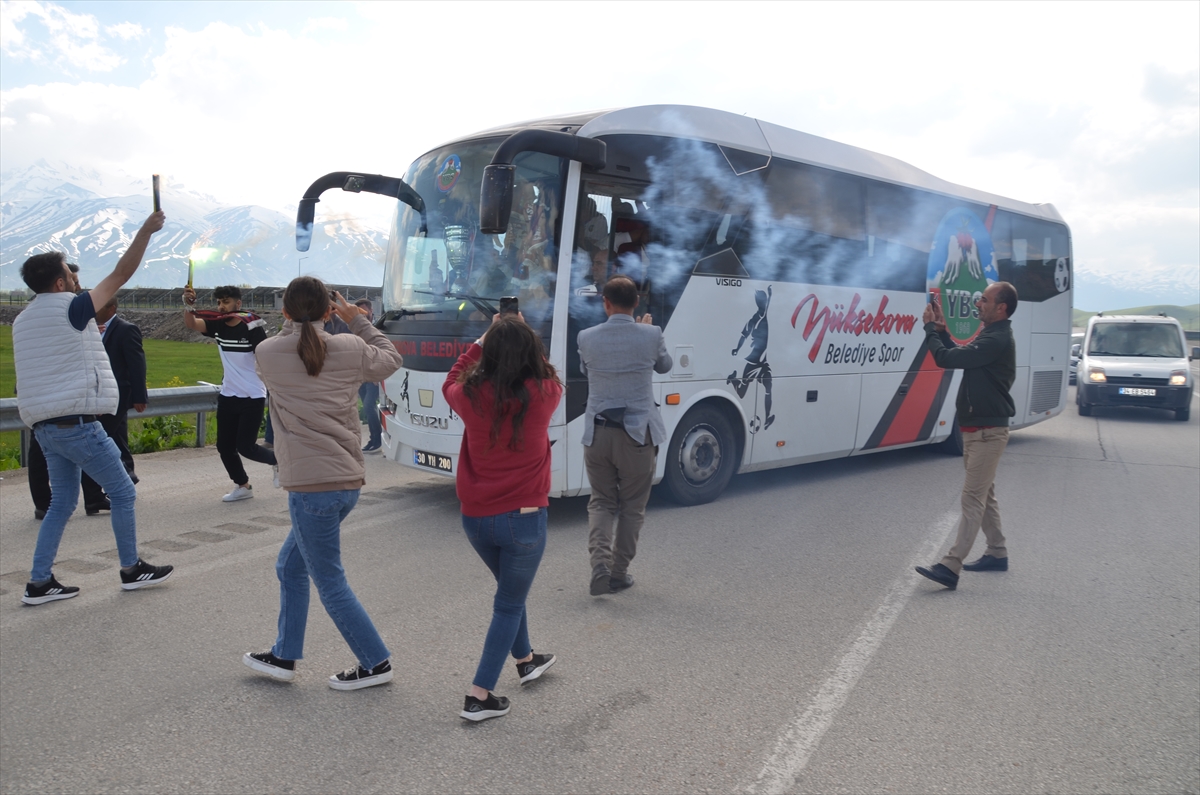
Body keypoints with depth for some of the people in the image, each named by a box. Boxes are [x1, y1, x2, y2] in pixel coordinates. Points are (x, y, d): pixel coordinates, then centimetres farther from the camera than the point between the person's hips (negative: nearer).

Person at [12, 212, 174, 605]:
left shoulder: (23, 321, 14)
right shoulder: (69, 308, -10)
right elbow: (121, 274, -9)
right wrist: (147, 230, -3)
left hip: (45, 425, 9)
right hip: (76, 422, -8)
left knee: (62, 502, 15)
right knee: (122, 493, 4)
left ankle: (39, 583, 13)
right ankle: (132, 569, 12)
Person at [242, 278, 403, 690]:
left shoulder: (266, 353, -6)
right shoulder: (349, 348, 0)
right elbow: (390, 360, 19)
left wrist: (296, 322, 19)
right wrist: (357, 319, 23)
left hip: (312, 486, -6)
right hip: (348, 481, 6)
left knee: (330, 583, 8)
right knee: (290, 567, 23)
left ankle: (375, 663, 16)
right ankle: (284, 656, 32)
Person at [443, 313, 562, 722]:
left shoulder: (472, 396, -8)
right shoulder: (544, 395, -12)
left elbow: (451, 383, 17)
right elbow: (549, 376, 14)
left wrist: (483, 339, 18)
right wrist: (522, 337, 18)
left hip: (476, 518, 3)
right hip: (524, 518, -3)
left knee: (511, 589, 27)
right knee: (509, 604, 12)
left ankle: (525, 660, 45)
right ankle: (479, 695, 11)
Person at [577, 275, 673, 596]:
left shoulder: (587, 338, -4)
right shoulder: (651, 335, -7)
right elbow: (665, 366, 14)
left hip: (597, 433, 1)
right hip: (637, 433, -1)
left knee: (600, 502, 14)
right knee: (632, 506, 13)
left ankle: (600, 565, -4)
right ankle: (619, 572, 18)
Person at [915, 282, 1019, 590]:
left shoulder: (997, 340, -21)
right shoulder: (991, 336, 12)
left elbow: (946, 359, -25)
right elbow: (958, 354, 20)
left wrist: (930, 328, -10)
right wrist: (941, 328, 8)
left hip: (987, 431, -11)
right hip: (978, 428, 11)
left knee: (973, 498, -12)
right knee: (984, 494, 18)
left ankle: (951, 567, -15)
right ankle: (997, 553, 30)